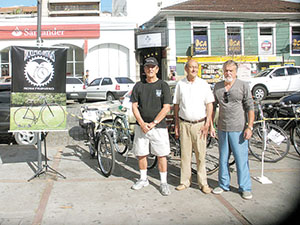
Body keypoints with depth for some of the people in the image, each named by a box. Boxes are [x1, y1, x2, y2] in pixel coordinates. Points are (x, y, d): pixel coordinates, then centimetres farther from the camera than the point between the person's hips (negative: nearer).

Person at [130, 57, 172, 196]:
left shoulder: (163, 86, -1)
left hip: (158, 126, -3)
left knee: (161, 155, 1)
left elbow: (166, 108, -7)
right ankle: (143, 179, 27)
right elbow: (134, 106, 4)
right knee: (141, 154, 9)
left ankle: (163, 182, 12)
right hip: (141, 126, 3)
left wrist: (153, 123, -13)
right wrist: (142, 123, -9)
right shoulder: (138, 86, 7)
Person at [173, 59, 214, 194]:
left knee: (201, 155, 0)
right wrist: (176, 124, 7)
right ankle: (185, 181, 16)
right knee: (185, 154, 5)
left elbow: (209, 104, 2)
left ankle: (203, 183, 10)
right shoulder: (180, 84, 7)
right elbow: (176, 105, 11)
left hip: (199, 124, -1)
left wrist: (207, 123, -6)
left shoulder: (204, 84, 3)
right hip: (184, 124, 2)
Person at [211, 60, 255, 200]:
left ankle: (245, 188, 13)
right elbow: (213, 107, 15)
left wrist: (250, 127, -10)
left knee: (241, 159, 0)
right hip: (222, 129, 4)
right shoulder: (217, 86, 9)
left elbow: (250, 108, -3)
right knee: (223, 159, 12)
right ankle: (223, 185, 26)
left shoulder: (243, 86, -2)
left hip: (238, 129, -4)